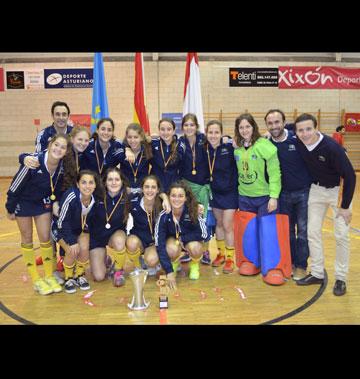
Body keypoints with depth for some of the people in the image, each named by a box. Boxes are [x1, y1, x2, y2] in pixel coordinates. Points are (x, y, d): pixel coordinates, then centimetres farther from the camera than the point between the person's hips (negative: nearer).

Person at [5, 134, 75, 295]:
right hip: (23, 202, -3)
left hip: (43, 202, 3)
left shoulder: (62, 166, -17)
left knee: (45, 238, 3)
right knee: (27, 239, 7)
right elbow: (15, 185, -19)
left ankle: (49, 277, 18)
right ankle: (36, 280, 17)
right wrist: (10, 208, -10)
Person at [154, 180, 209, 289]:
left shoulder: (192, 212, -30)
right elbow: (159, 244, -28)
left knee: (195, 247, -33)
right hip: (172, 239, 0)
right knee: (172, 250, -33)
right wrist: (169, 271, -33)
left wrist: (182, 238, -23)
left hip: (190, 240, 0)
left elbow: (204, 235, -24)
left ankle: (194, 265, 3)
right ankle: (174, 264, 5)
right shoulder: (164, 215, -28)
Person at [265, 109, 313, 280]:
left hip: (304, 191, -3)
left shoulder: (298, 138, -14)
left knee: (303, 231, 3)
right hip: (283, 194, 3)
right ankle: (290, 263, 27)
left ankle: (301, 266, 17)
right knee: (287, 231, 12)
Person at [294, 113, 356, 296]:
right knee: (313, 232, 6)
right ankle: (317, 274, 20)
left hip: (338, 191, -5)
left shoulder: (332, 147, -30)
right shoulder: (298, 143, -15)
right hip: (316, 190, 5)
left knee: (341, 235, -2)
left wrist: (345, 206, -20)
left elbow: (350, 176, -23)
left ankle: (340, 278, 14)